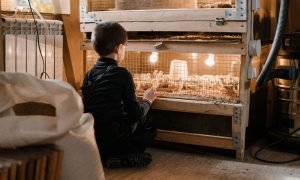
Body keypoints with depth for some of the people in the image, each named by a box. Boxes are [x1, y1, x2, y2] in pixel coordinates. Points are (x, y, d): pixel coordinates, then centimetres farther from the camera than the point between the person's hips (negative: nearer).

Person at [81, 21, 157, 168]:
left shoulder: (89, 74, 9)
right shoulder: (122, 74, -7)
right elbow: (136, 115, -6)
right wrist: (147, 101, 15)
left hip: (88, 139, 6)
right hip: (113, 138, -6)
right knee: (149, 128, 14)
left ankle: (104, 155, 5)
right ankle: (118, 157, -4)